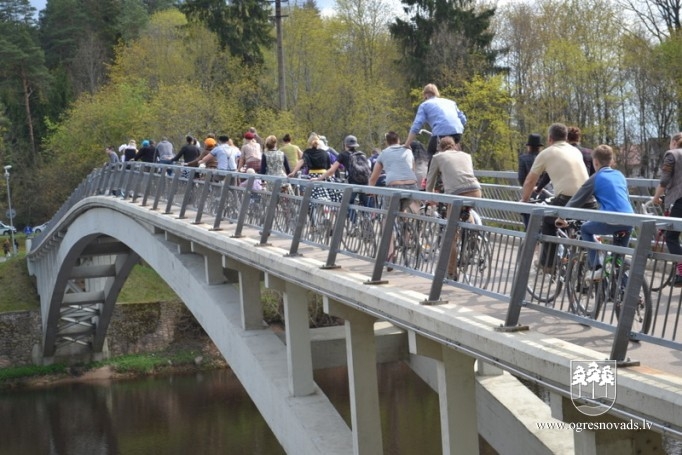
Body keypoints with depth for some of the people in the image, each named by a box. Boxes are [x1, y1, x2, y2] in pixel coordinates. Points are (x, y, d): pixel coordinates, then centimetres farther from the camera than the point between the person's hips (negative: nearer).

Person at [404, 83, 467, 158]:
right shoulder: (450, 102, 30)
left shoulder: (424, 105, 16)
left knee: (431, 152, 17)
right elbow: (463, 119, 22)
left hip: (441, 132, -5)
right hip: (458, 132, 5)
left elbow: (416, 126, 6)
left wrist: (407, 145, 7)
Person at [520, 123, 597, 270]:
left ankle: (547, 263, 24)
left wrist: (523, 201, 31)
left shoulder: (545, 154, 9)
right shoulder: (576, 151, 23)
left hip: (566, 200, -4)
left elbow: (529, 182, 16)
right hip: (589, 201, 4)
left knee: (548, 222, 23)